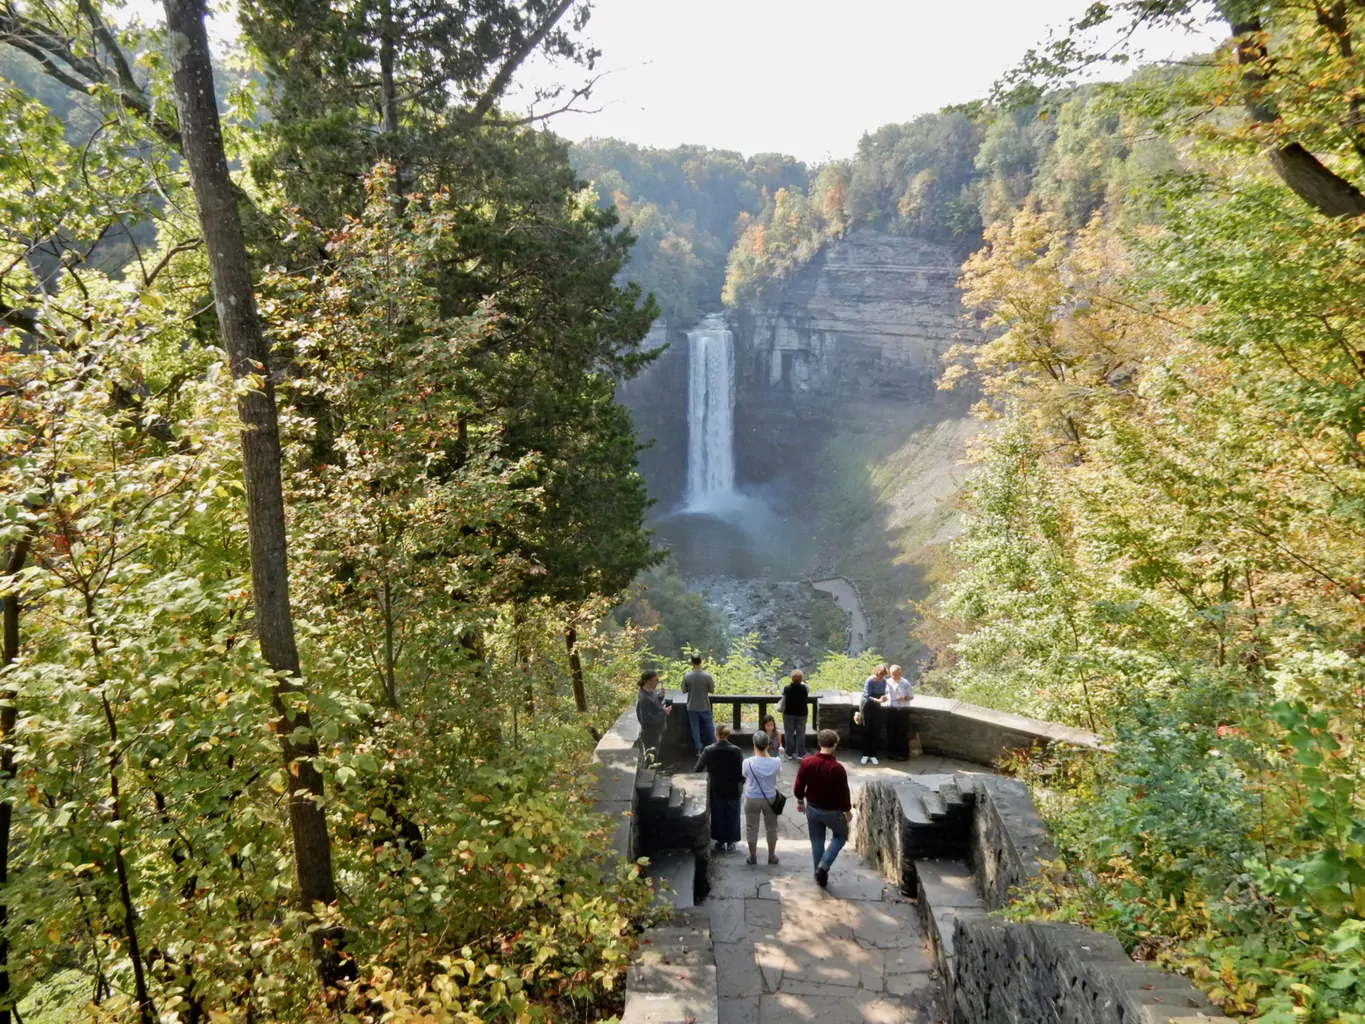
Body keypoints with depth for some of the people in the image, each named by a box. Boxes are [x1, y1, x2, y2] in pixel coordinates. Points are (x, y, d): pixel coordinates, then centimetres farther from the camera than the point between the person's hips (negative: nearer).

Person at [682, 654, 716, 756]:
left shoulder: (687, 676, -13)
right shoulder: (707, 675, -15)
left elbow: (684, 691, -2)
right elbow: (712, 691, -6)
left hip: (692, 707, 1)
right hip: (704, 707, 0)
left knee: (695, 728, 11)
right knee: (709, 727, 16)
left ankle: (698, 749, 14)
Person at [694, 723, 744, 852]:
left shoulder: (708, 750, -15)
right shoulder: (736, 751, -15)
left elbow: (697, 770, -11)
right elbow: (742, 771, -13)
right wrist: (742, 782, 7)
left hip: (715, 790, 0)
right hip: (732, 790, 0)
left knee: (717, 815, 18)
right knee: (732, 815, 17)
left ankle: (719, 842, 26)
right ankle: (730, 842, 25)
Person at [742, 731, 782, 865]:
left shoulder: (748, 762, -21)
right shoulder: (776, 761, -18)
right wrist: (767, 753, 5)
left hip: (752, 799, -1)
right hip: (770, 798, 1)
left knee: (751, 828, 17)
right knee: (771, 828, 20)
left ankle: (753, 856, 31)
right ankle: (772, 856, 34)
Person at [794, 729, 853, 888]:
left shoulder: (806, 762, -14)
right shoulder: (837, 768, -25)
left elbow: (799, 786, -4)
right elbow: (843, 792, -16)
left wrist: (800, 801, 14)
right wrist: (847, 811, 2)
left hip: (812, 808, 4)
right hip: (832, 810, -4)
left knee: (817, 841, 20)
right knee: (841, 835, 22)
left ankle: (819, 875, 28)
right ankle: (824, 865, 7)